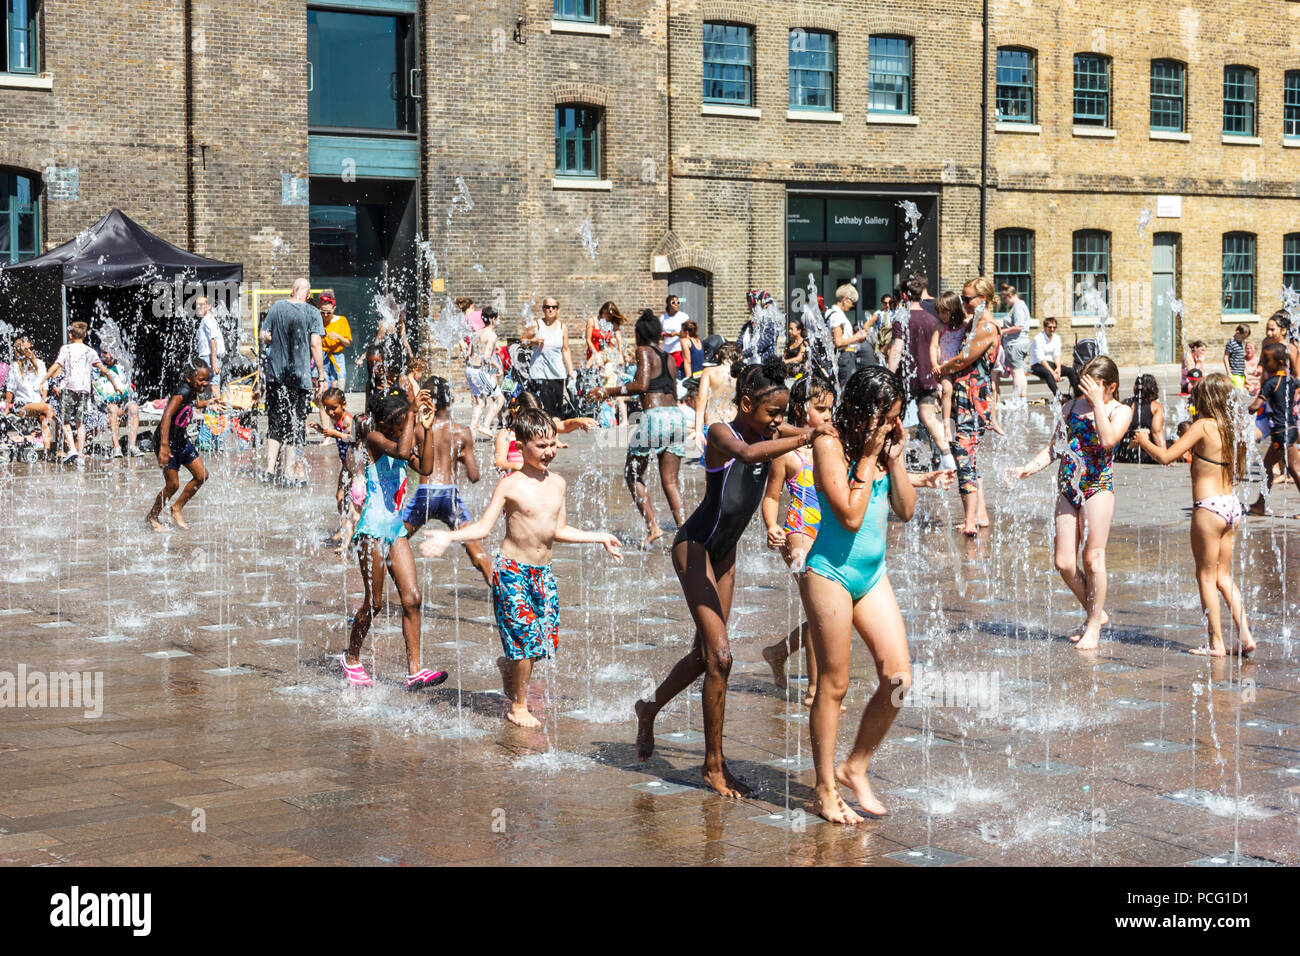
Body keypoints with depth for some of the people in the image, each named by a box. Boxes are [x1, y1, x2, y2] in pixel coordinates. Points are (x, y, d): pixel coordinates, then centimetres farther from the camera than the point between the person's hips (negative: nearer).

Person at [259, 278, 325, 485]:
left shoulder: (277, 307, 5)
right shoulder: (311, 312, -5)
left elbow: (263, 337, 8)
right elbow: (315, 344, -10)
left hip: (275, 373, 3)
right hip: (300, 374, -3)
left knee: (275, 422, 11)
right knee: (295, 424, 4)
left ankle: (269, 469, 5)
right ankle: (288, 473, 3)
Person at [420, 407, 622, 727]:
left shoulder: (557, 483, 7)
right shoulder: (510, 485, -10)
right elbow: (483, 527, -10)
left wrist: (601, 537, 19)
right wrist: (448, 536, -25)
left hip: (543, 571, 6)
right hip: (512, 570, -6)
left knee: (546, 639, 5)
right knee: (525, 637, -5)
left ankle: (509, 666, 37)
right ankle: (518, 706, 13)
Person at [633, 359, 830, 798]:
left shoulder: (764, 436, 2)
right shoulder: (721, 434, -21)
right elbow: (747, 453, -43)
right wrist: (804, 437, -48)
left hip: (725, 552, 8)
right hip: (695, 546, -8)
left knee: (705, 654, 15)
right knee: (719, 655, -12)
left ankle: (650, 709, 41)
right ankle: (714, 765, -4)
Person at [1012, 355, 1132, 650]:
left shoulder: (1120, 411, 1)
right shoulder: (1072, 407, 15)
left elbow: (1109, 439, -20)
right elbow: (1053, 448, 17)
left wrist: (1097, 402, -17)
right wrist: (1027, 469, 2)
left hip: (1098, 485, -5)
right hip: (1067, 485, 5)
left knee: (1093, 557, -8)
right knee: (1064, 563, 2)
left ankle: (1094, 625, 7)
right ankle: (1095, 613, 23)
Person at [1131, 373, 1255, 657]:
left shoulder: (1204, 425, -13)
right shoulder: (1235, 428, 7)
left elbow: (1166, 456, -16)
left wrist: (1144, 441, 1)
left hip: (1209, 506, -7)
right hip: (1232, 505, 7)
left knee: (1206, 577, 4)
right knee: (1223, 576, 16)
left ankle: (1216, 643, 6)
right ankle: (1245, 636, 10)